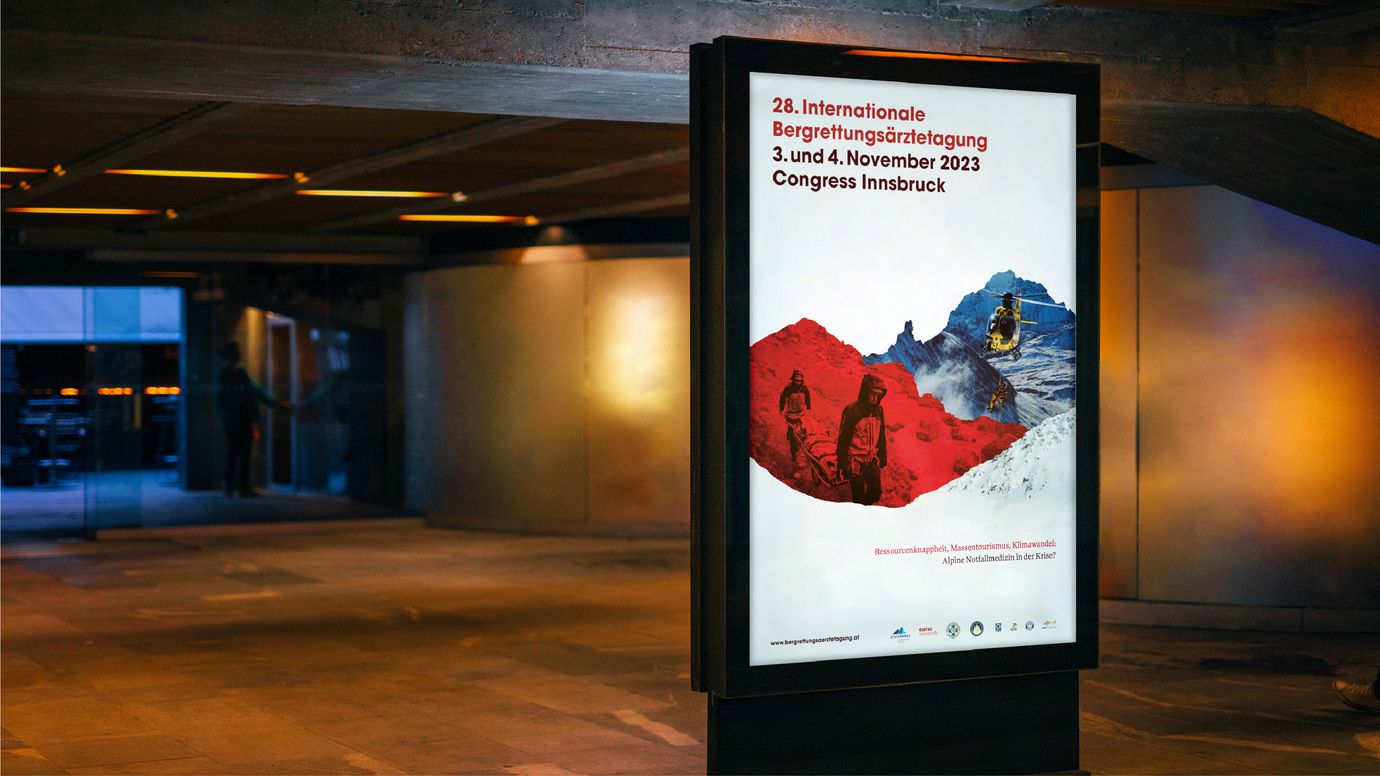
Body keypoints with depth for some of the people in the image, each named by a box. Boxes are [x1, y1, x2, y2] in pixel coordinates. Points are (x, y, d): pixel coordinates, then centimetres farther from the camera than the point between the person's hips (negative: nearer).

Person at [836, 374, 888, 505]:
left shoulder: (878, 410, 2)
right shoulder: (852, 411, -15)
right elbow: (843, 438, -12)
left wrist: (882, 455, 16)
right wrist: (842, 463, -12)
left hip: (872, 459, 5)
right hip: (855, 459, -5)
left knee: (876, 493, 5)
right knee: (859, 496, 1)